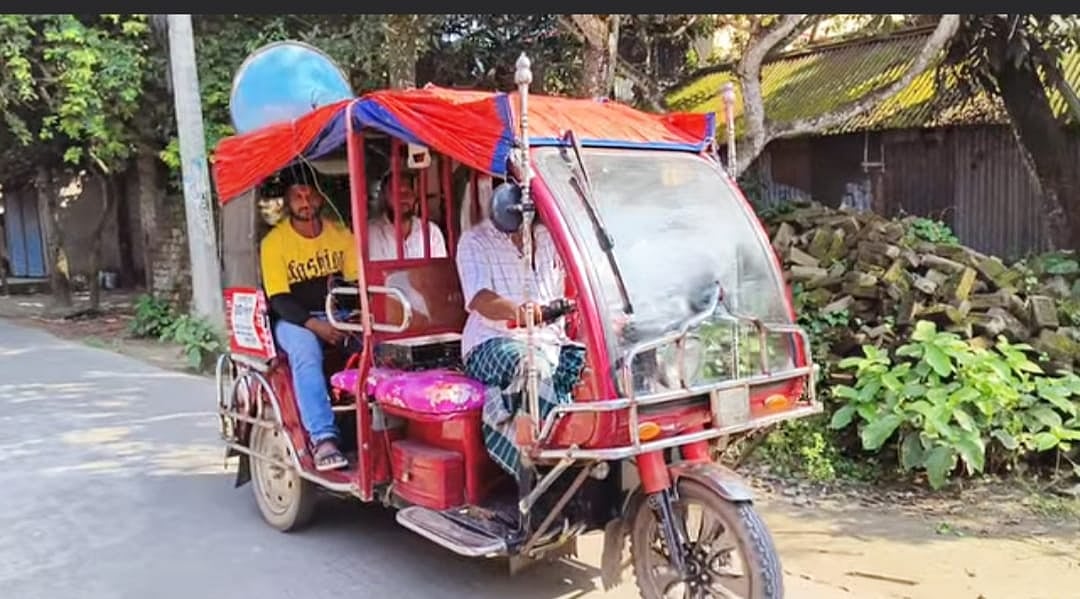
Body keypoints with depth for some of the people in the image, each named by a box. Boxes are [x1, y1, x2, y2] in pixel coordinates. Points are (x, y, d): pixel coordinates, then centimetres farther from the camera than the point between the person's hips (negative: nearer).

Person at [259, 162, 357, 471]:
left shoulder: (341, 234, 6)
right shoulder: (274, 242, -4)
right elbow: (278, 299, -10)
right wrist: (314, 324, -25)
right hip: (294, 319, -3)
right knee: (306, 352, -36)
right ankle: (323, 438, -41)